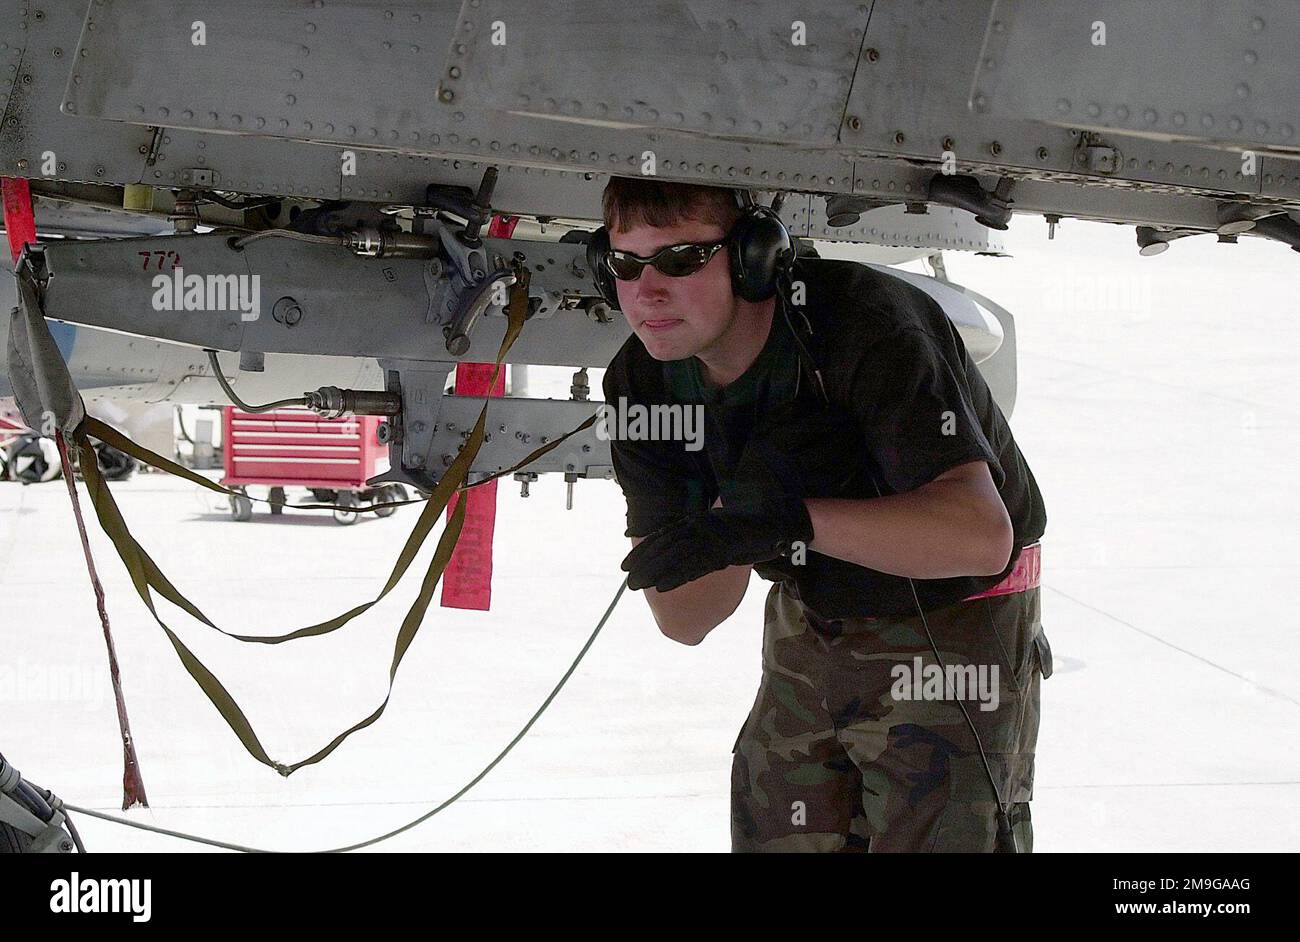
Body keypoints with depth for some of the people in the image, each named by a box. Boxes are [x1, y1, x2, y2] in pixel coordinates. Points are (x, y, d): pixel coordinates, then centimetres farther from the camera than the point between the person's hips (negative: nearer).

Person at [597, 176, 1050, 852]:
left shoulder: (863, 323, -30)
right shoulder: (640, 384, -12)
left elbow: (981, 534, -40)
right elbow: (683, 622, -13)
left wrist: (790, 520, -49)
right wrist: (740, 509, -32)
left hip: (952, 617, -5)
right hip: (810, 621, 6)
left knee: (934, 841, -11)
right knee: (773, 840, 7)